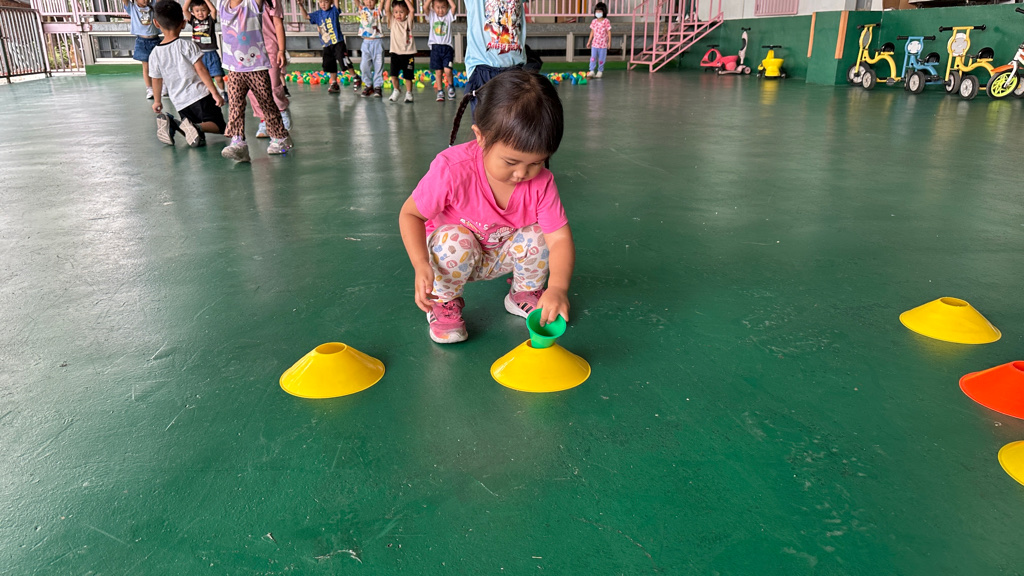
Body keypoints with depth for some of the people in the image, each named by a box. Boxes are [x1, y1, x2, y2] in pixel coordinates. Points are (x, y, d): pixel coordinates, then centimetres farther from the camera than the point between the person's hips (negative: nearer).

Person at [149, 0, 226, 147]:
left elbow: (157, 80, 14)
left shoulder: (155, 53, 7)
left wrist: (157, 100, 29)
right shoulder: (187, 45, -5)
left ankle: (170, 124, -11)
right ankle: (196, 127, -30)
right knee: (219, 125, 0)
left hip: (179, 102, 4)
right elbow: (201, 70, -10)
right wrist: (215, 92, -7)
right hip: (199, 95, -4)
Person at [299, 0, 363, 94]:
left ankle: (356, 78, 9)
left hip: (338, 43, -6)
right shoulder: (317, 14, 9)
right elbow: (306, 16, 9)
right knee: (330, 65, 10)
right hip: (326, 46, 6)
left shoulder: (334, 11, -3)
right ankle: (334, 84, 20)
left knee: (344, 62, -8)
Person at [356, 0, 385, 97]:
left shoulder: (378, 11, 2)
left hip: (377, 42, -2)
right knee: (365, 66, 3)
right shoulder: (361, 10, 7)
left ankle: (378, 86, 7)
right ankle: (368, 85, 16)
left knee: (378, 65, 0)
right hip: (366, 42, 2)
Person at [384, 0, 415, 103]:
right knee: (393, 74, -1)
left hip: (408, 53, -1)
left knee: (408, 75, 4)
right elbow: (387, 10, -7)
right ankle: (396, 91, 20)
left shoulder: (408, 21, 3)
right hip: (395, 52, 1)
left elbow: (412, 10, -13)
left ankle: (408, 93, 18)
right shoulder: (392, 22, 5)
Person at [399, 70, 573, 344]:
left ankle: (525, 294, 8)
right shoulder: (452, 170, -32)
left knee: (537, 237, -25)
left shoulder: (541, 182, -23)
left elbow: (560, 238, -27)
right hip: (456, 255, -2)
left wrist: (558, 286, -46)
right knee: (455, 240, -35)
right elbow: (410, 214, -21)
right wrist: (421, 266, -36)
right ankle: (444, 303, -3)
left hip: (503, 255, 3)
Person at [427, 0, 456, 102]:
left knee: (447, 70, -13)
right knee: (438, 71, 3)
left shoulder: (449, 16, 5)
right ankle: (440, 92, 12)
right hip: (435, 47, 2)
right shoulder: (432, 16, 8)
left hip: (447, 47, -2)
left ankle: (451, 86, 14)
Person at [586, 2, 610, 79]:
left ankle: (600, 71, 16)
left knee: (601, 59, 4)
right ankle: (591, 71, -4)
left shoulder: (606, 21, -4)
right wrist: (589, 41, 13)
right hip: (595, 43, 2)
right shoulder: (594, 21, 6)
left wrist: (609, 41, -6)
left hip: (603, 44, -2)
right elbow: (592, 32, 13)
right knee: (593, 57, -6)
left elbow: (609, 32, -2)